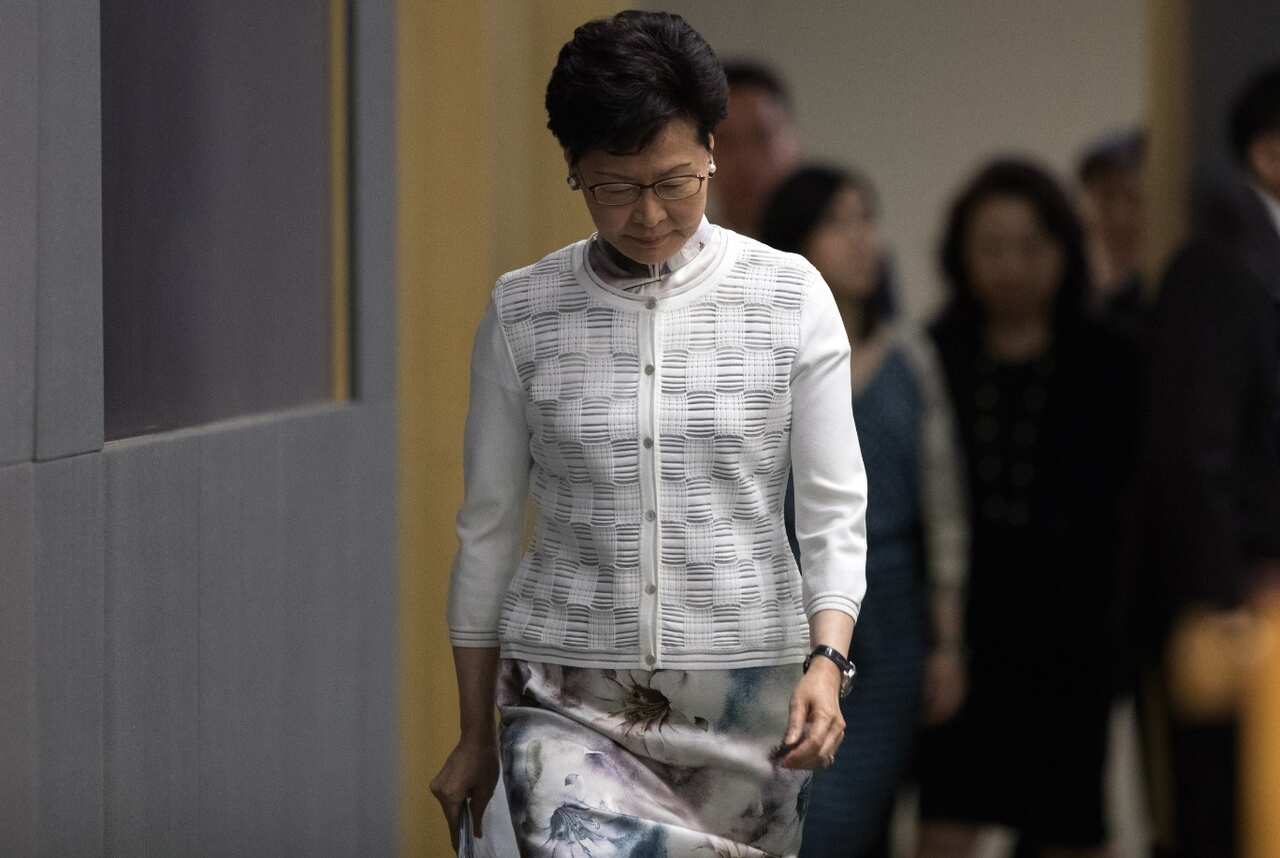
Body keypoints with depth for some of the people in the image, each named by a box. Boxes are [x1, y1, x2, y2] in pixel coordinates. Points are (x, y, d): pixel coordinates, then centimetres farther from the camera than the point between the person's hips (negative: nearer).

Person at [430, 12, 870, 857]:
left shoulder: (790, 297, 0)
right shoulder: (524, 313, 2)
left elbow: (835, 509, 0)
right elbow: (488, 527, 8)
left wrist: (828, 660, -17)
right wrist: (476, 733, 11)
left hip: (744, 697, 1)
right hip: (570, 698, -1)